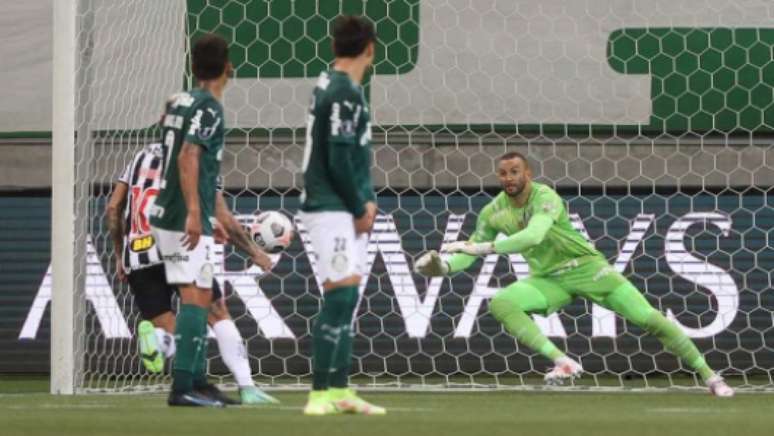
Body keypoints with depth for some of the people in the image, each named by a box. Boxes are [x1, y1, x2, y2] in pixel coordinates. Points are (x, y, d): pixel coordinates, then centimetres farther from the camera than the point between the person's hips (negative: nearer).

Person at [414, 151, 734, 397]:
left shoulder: (545, 197, -23)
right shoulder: (494, 212, -4)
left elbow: (533, 236, -40)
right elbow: (472, 249, 6)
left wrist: (483, 248, -44)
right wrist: (445, 266, -15)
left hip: (586, 267, -5)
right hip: (548, 279, 5)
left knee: (650, 318, -13)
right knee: (500, 303, -24)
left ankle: (708, 375, 0)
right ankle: (563, 362, -27)